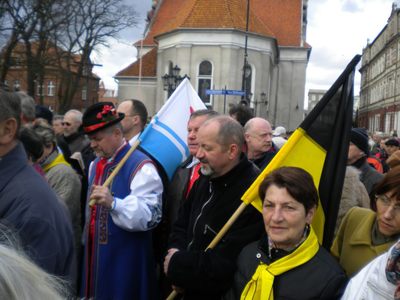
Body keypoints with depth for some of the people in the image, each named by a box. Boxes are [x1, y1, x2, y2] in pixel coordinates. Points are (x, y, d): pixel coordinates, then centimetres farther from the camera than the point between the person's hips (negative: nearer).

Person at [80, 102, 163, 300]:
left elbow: (150, 216, -24)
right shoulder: (95, 165, 13)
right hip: (94, 257, 8)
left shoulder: (141, 166, -15)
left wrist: (113, 203, -37)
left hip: (125, 261, -7)